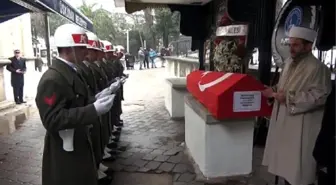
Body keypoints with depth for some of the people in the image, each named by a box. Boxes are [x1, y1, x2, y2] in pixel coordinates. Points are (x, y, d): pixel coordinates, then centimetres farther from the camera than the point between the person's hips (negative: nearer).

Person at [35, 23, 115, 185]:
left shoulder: (72, 72, 7)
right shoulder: (52, 79, -23)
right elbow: (52, 120, -28)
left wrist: (95, 99, -3)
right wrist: (94, 110, -33)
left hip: (80, 145, 9)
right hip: (65, 152, -9)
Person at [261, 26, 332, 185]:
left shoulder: (317, 68, -16)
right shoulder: (289, 62, 9)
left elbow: (320, 95, -21)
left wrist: (289, 97, -23)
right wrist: (273, 90, 2)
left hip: (302, 126, -8)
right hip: (284, 119, 8)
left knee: (299, 166, 3)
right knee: (287, 161, 20)